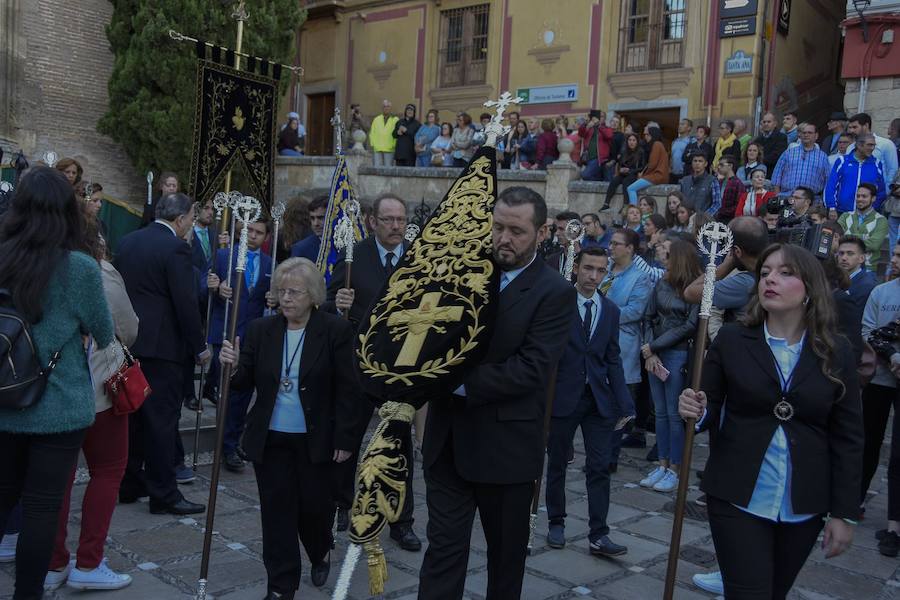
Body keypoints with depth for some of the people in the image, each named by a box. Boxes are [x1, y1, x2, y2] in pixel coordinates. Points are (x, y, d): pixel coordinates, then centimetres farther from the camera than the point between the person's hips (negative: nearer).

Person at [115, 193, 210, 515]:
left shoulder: (127, 241, 9)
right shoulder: (176, 247, -14)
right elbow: (186, 302, -17)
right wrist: (199, 347, -8)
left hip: (129, 341, 8)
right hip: (162, 345, -8)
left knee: (133, 415, 15)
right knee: (162, 419, -2)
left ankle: (130, 485, 25)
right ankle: (163, 494, 4)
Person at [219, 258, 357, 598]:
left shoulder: (336, 331, -7)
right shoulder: (260, 330, 2)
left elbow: (347, 390, -6)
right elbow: (245, 385, 2)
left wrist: (344, 440, -8)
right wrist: (234, 367, -20)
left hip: (316, 440, -2)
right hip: (270, 440, 2)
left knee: (314, 504, 8)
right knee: (277, 510, 5)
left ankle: (321, 552, 41)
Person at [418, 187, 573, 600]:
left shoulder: (555, 293, -9)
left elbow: (531, 369, -19)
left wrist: (462, 381, -21)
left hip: (506, 445, -3)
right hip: (448, 438, 4)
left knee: (506, 551, 14)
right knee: (443, 546, 6)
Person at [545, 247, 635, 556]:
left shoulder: (611, 310, 7)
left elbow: (613, 360, 9)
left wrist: (623, 404, 3)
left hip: (599, 399, 3)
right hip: (562, 395, -3)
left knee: (600, 467, 1)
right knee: (557, 464, 11)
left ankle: (598, 535, 6)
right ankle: (556, 523, 27)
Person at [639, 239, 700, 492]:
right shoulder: (662, 284, 6)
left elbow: (689, 326, -12)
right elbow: (648, 318, 6)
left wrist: (652, 347, -10)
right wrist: (649, 354, -5)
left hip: (678, 354, -5)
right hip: (654, 354, 5)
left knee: (674, 414, 0)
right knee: (660, 412, 10)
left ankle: (675, 469, 11)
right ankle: (662, 464, 19)